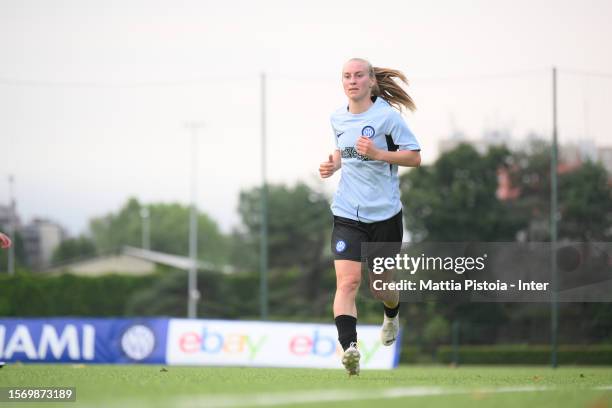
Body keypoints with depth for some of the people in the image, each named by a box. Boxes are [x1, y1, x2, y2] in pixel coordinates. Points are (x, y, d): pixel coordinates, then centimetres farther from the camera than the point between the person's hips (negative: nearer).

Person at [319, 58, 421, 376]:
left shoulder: (386, 116, -9)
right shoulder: (338, 118, 7)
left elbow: (414, 157, -9)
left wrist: (377, 153, -22)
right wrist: (333, 165, 4)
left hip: (384, 213, -2)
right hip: (347, 215, 2)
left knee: (381, 285, 12)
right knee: (347, 281, -18)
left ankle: (392, 315, 49)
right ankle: (349, 348, -29)